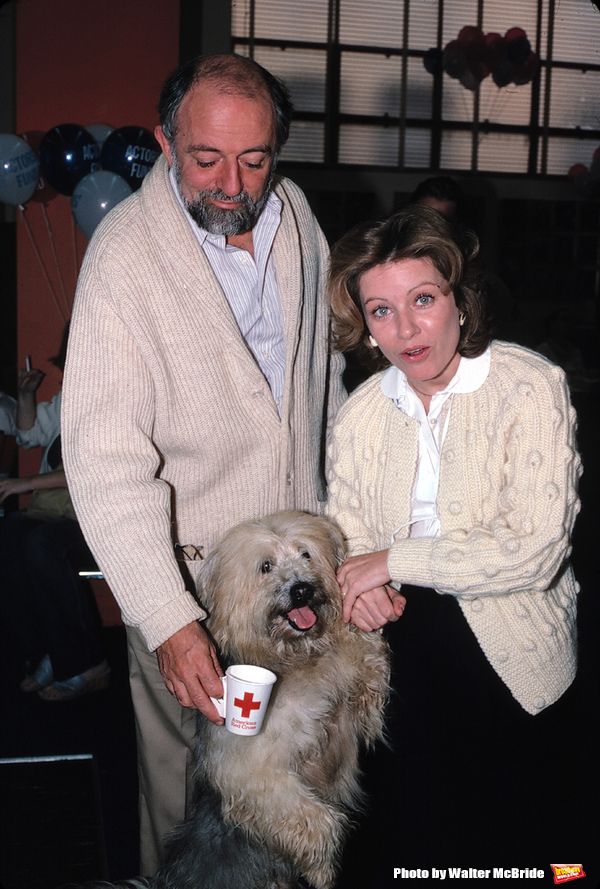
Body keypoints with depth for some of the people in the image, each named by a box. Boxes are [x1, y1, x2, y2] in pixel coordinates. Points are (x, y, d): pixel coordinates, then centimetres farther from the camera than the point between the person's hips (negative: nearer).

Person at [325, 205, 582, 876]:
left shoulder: (529, 386, -17)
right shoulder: (360, 414, 1)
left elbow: (535, 548, -24)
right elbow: (344, 536, 9)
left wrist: (393, 560, -20)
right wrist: (362, 589, -15)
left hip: (512, 658, -4)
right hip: (401, 649, 4)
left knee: (510, 845, 15)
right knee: (403, 840, 18)